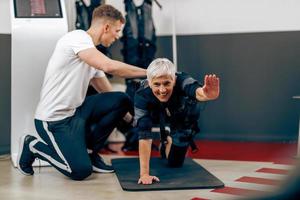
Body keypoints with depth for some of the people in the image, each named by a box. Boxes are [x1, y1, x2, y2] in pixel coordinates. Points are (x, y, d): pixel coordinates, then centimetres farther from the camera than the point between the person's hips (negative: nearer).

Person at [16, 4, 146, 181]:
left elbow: (109, 94, 16)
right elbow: (109, 66, -30)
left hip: (75, 112, 9)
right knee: (81, 170, -18)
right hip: (53, 120, -9)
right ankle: (33, 146, 5)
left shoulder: (94, 57, 12)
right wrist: (147, 73, -20)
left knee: (122, 101, -4)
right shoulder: (78, 37, -16)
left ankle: (89, 151, 7)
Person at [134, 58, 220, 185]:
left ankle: (168, 141, 24)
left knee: (174, 162, -9)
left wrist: (207, 95, -91)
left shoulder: (181, 80, -43)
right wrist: (144, 174, -50)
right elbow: (144, 135, -43)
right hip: (159, 113, 4)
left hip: (184, 114, -4)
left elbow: (195, 90, -66)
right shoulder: (142, 95, -40)